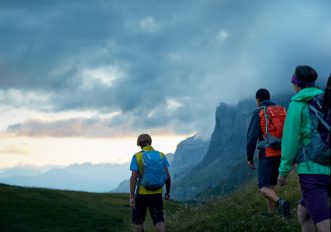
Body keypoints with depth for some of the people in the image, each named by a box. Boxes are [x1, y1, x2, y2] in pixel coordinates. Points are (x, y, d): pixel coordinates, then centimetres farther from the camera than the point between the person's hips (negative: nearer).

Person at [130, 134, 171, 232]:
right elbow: (167, 176, 2)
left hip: (142, 194, -2)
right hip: (157, 194, 2)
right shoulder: (161, 155, 2)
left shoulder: (137, 157, -8)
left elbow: (133, 178, -14)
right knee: (159, 220, 1)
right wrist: (168, 191, 15)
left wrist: (131, 197, -12)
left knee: (138, 221, 14)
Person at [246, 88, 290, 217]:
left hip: (267, 153, -5)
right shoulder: (282, 111, 12)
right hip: (282, 153, 6)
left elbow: (252, 136, -8)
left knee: (264, 187, -5)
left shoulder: (259, 112, -3)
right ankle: (271, 213, 15)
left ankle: (280, 202, -31)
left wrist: (249, 158, 0)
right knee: (271, 185, 17)